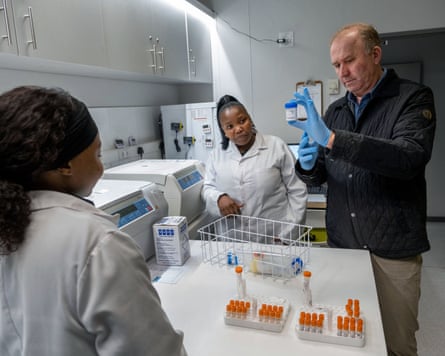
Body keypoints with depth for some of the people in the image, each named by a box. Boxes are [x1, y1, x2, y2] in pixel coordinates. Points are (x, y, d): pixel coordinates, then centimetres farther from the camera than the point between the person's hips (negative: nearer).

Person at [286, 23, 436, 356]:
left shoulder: (413, 98, -6)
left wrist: (331, 139, -33)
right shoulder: (335, 110, 8)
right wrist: (309, 164, -14)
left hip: (393, 247, -4)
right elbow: (319, 176, 10)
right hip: (341, 242, 4)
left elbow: (410, 157, -25)